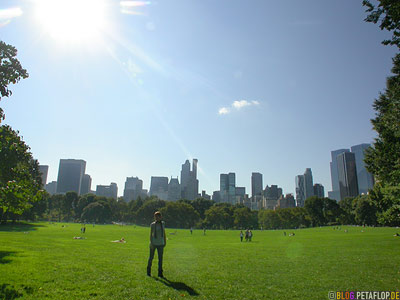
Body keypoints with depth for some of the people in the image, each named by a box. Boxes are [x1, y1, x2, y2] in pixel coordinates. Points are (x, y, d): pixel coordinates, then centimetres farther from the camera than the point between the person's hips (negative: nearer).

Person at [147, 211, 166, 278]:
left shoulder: (163, 223, 4)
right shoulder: (152, 224, -6)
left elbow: (164, 233, 10)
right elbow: (151, 234, -8)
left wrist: (165, 241, 11)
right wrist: (151, 243, -14)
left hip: (160, 244, 3)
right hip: (154, 243, -2)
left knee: (160, 258, 2)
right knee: (151, 257, 11)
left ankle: (160, 273, 10)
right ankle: (148, 271, 29)